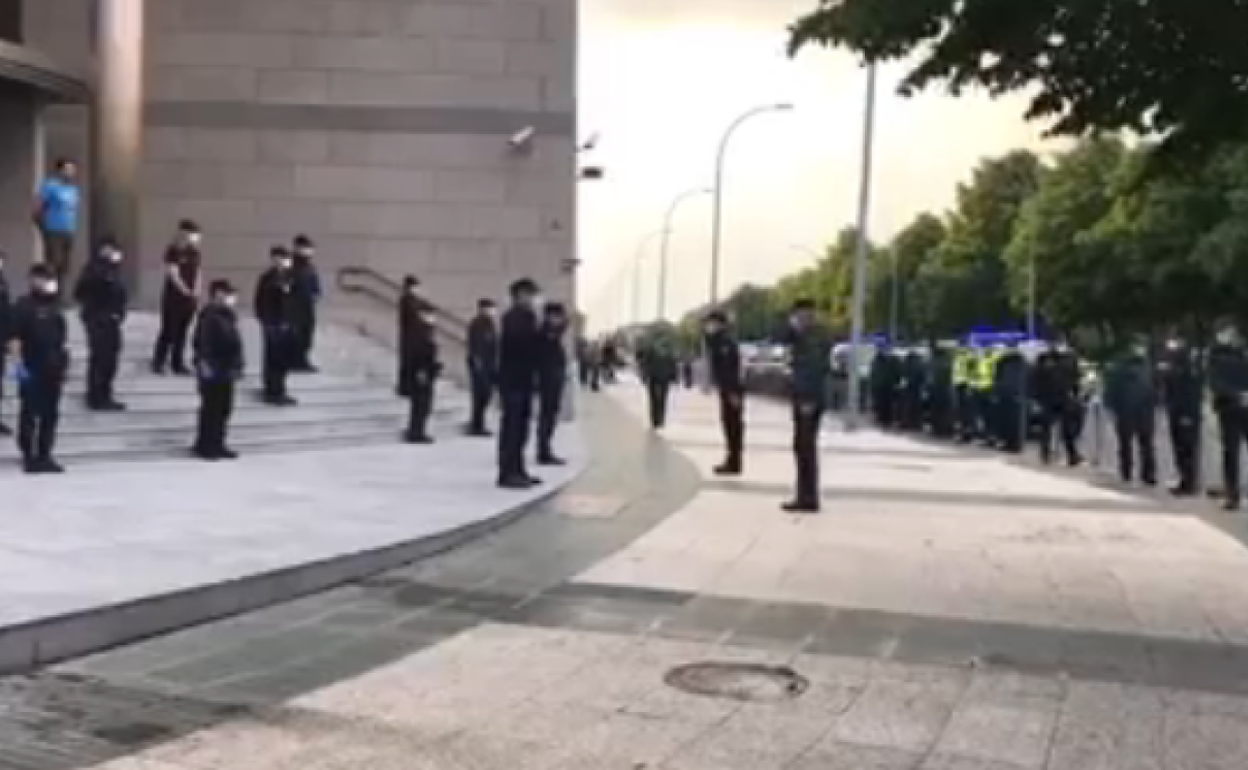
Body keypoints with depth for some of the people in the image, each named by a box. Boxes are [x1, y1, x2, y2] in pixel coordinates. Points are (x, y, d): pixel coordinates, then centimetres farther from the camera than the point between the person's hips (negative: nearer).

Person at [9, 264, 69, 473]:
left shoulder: (54, 305, 12)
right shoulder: (24, 306, -8)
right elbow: (16, 339, -12)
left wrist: (63, 360, 16)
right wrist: (19, 364, -18)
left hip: (53, 369, 6)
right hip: (32, 370, -6)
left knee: (50, 415, 10)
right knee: (29, 415, 1)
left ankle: (45, 456, 18)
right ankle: (29, 457, 8)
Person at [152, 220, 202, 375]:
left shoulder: (194, 252, 10)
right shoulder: (173, 251, -9)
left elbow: (198, 273, 9)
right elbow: (174, 275, -14)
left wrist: (196, 291, -7)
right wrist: (186, 291, -18)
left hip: (190, 299, 6)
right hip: (173, 297, -6)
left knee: (182, 332, 10)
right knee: (168, 331, -3)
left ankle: (178, 363, 17)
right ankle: (158, 363, 6)